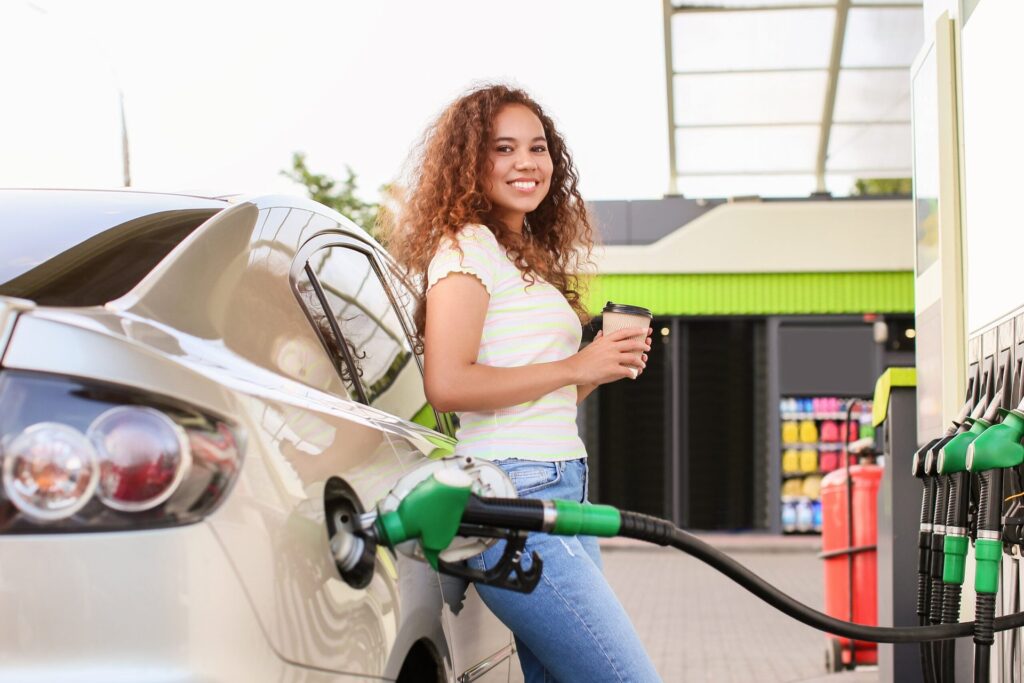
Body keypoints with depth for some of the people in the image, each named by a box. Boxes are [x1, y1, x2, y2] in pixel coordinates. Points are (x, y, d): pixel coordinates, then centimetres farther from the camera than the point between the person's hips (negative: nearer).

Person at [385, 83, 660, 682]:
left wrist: (607, 366, 7)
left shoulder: (533, 258, 22)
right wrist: (575, 367, -12)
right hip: (516, 496, -9)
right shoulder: (467, 245, -5)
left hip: (562, 493, 9)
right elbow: (447, 385, -18)